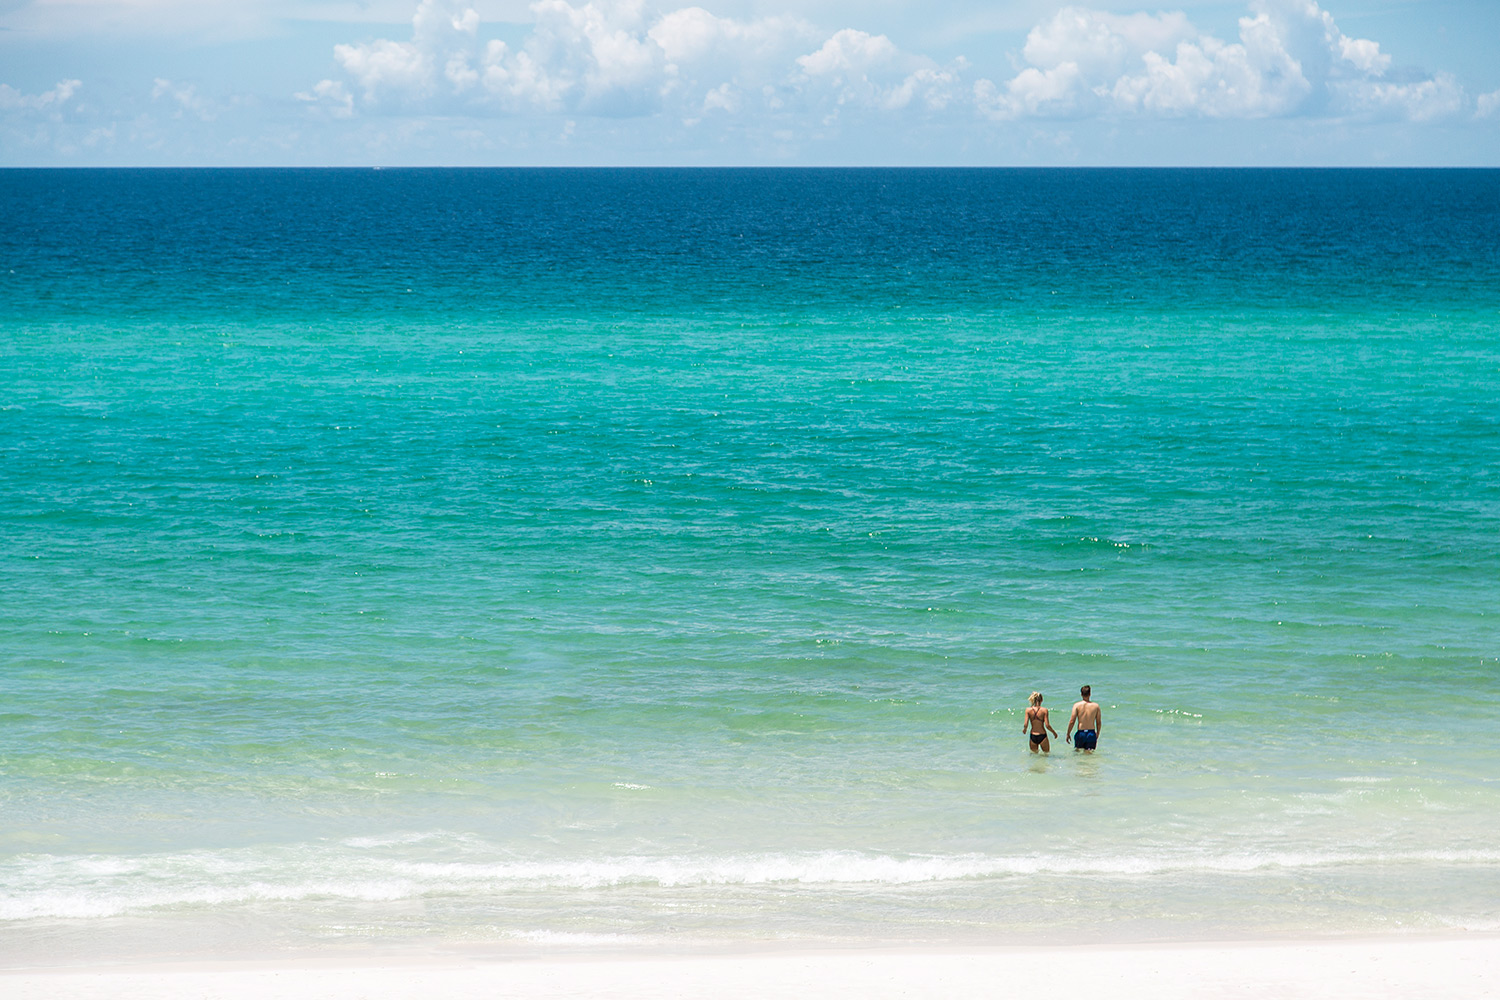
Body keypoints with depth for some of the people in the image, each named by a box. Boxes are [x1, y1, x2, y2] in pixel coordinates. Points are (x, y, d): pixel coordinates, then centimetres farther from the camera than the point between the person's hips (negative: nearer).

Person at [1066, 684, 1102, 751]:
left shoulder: (1077, 705, -5)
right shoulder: (1096, 706, 0)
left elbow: (1072, 721, -8)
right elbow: (1099, 723, 6)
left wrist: (1068, 734, 2)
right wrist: (1097, 733, 23)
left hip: (1081, 733, -1)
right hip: (1091, 733, 1)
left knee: (1077, 750, 15)